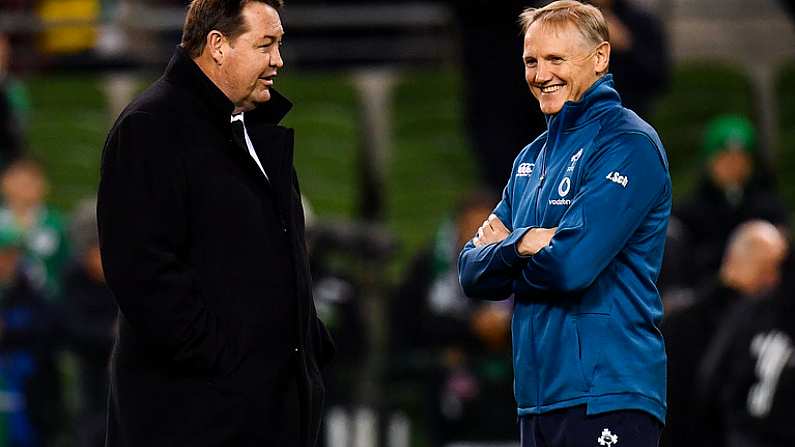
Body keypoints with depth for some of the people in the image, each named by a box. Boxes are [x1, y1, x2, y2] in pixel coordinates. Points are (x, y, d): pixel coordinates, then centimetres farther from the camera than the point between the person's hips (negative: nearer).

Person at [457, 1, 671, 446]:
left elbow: (571, 264, -19)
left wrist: (505, 247, 0)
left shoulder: (628, 145, -8)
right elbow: (474, 274, 12)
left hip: (607, 402, -8)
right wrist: (524, 244, -9)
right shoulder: (533, 158, 18)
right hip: (538, 399, 8)